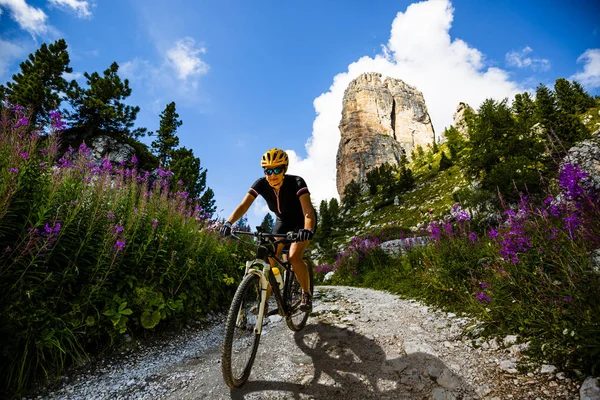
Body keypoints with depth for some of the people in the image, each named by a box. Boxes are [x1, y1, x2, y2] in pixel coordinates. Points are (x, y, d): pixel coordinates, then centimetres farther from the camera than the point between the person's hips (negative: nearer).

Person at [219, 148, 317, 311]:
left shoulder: (296, 183, -32)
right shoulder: (261, 184, -21)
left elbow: (308, 211, -42)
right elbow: (243, 205, -28)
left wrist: (308, 230, -61)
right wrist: (228, 222, -44)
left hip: (302, 221, -4)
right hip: (283, 221, 4)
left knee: (294, 256, -24)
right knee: (270, 258, -7)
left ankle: (307, 294, 0)